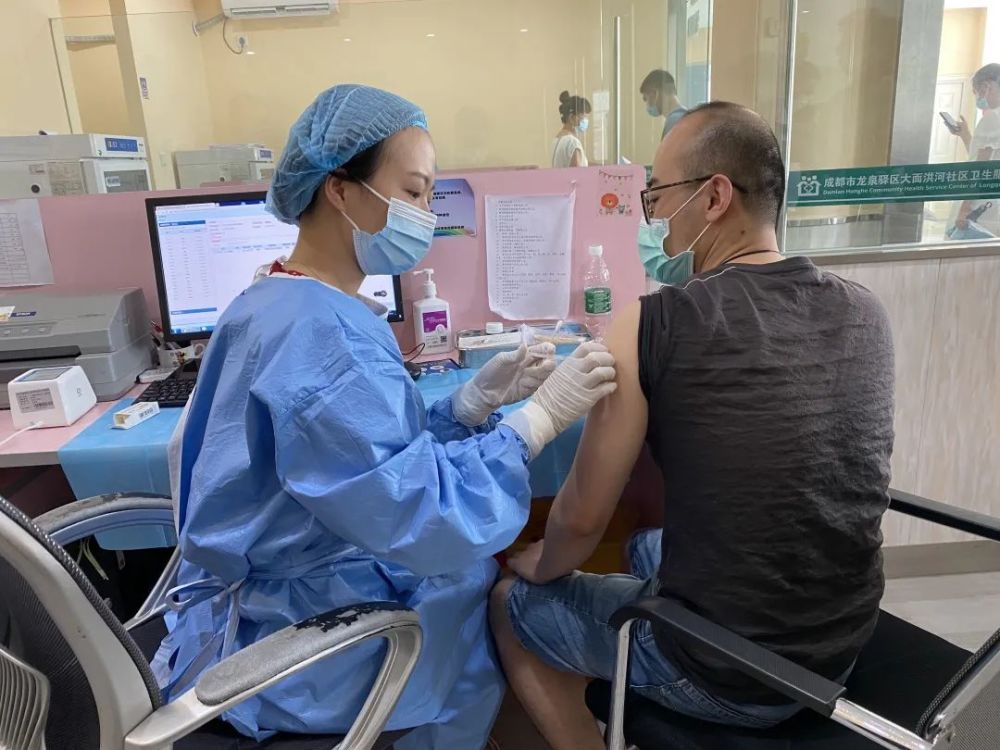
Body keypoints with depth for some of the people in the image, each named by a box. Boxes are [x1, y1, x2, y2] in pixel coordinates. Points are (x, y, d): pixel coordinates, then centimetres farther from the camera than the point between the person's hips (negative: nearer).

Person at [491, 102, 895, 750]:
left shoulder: (649, 324, -22)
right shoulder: (866, 313, -5)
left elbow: (584, 516, -14)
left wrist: (542, 566, 8)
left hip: (718, 674, -6)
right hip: (844, 650, 6)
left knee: (512, 605, 17)